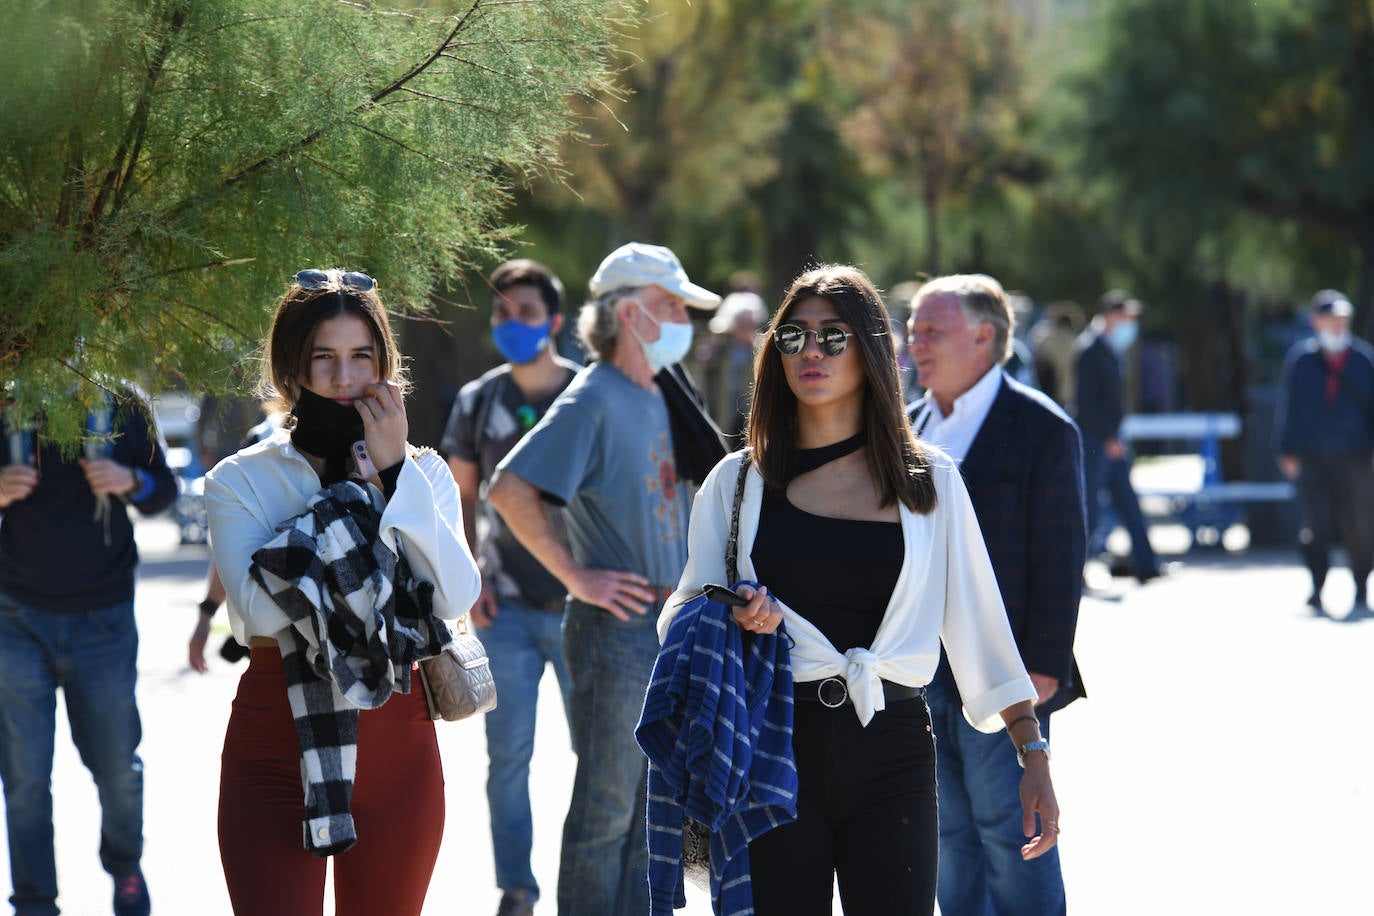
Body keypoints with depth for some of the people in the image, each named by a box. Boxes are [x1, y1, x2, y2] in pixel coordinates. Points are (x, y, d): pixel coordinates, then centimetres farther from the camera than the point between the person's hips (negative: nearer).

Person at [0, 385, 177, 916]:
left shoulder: (123, 408, -1)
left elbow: (164, 490, 9)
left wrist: (131, 482, -14)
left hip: (102, 618, 1)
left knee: (117, 764, 9)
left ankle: (125, 867, 35)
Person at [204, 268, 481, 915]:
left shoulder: (423, 474, 9)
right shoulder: (241, 481, 2)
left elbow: (457, 596, -7)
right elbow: (257, 607, -15)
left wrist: (395, 470, -11)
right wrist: (360, 491, -9)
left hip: (396, 747, 2)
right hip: (277, 749, -2)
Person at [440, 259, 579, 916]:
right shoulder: (479, 402, 4)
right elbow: (461, 498, 13)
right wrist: (469, 580, 2)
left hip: (581, 605, -2)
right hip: (506, 608, 2)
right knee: (507, 755, 4)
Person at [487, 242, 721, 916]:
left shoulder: (661, 399, 12)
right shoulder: (593, 401, -13)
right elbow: (508, 489, -22)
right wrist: (576, 577, -19)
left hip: (670, 632, 8)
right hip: (617, 628, -8)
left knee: (652, 810, 13)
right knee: (607, 810, -2)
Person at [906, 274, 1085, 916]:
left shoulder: (1041, 428, -7)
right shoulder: (910, 425, 13)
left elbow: (1059, 557, -10)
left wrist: (1044, 668, -15)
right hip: (918, 675, 7)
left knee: (1011, 835, -3)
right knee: (950, 839, 11)